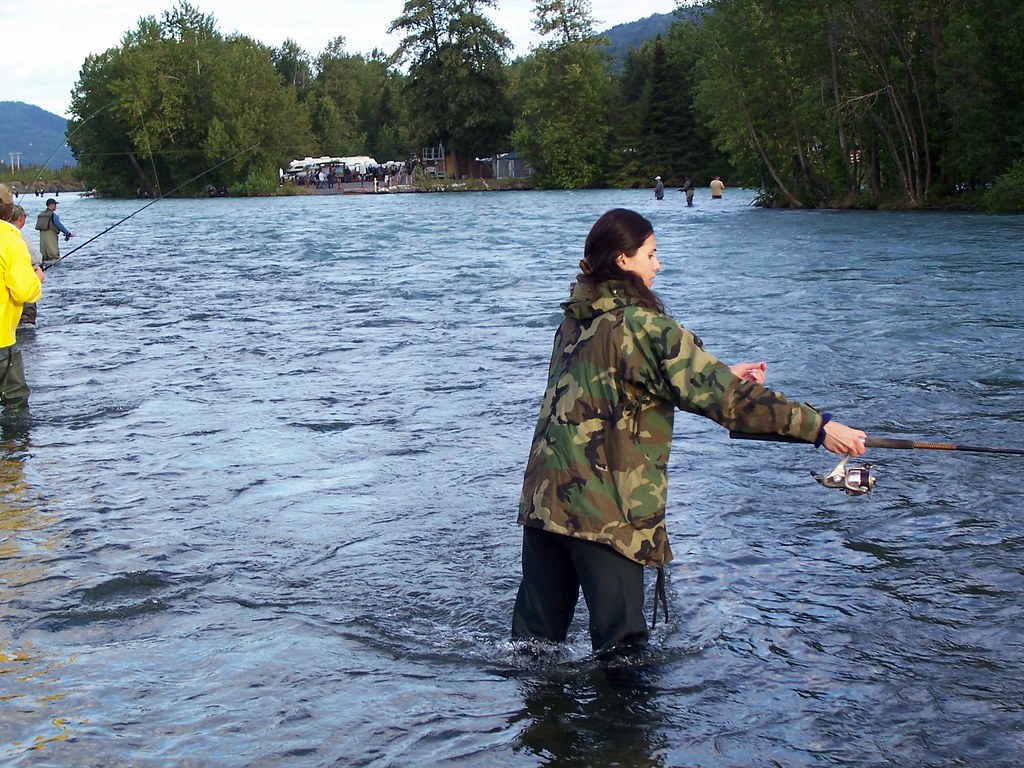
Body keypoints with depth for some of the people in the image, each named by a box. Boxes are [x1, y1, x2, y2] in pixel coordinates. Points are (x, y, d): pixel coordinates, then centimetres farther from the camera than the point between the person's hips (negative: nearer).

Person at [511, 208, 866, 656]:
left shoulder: (577, 318, 11)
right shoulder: (640, 326, -14)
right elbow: (716, 395, -18)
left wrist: (724, 376, 19)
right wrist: (817, 427, -16)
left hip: (544, 497, 8)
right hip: (602, 509, -8)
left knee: (538, 630, 18)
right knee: (620, 638, 0)